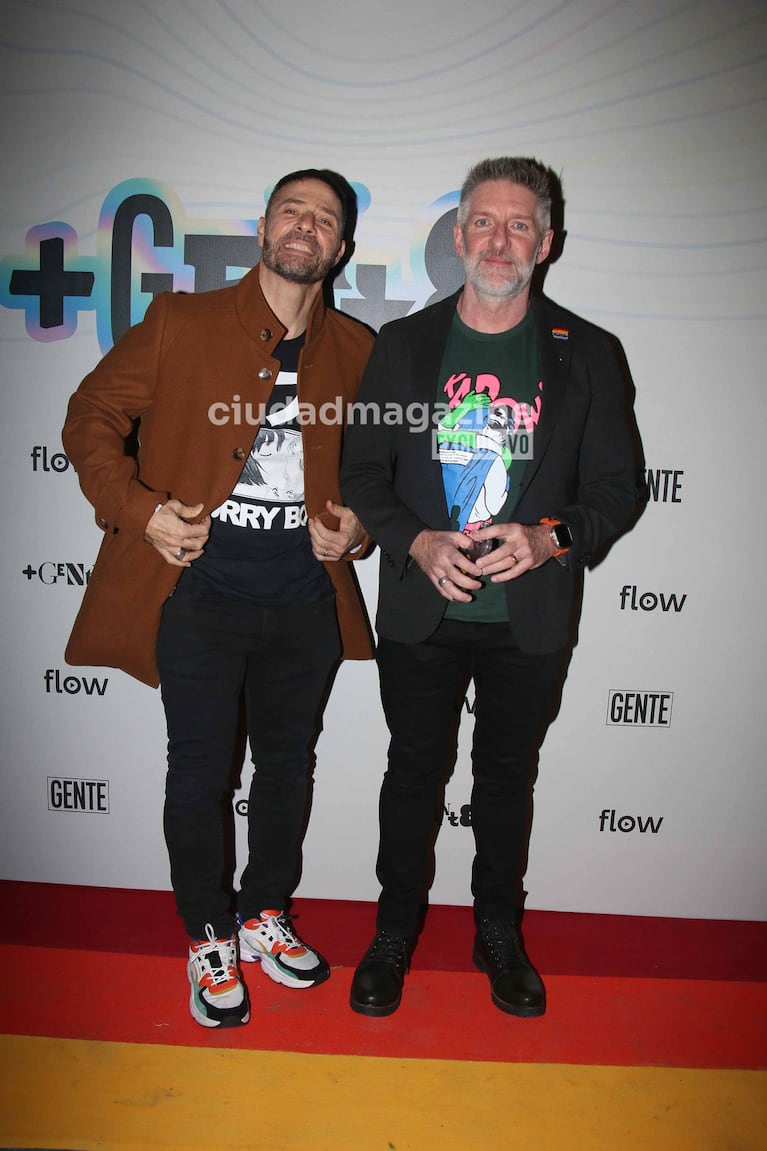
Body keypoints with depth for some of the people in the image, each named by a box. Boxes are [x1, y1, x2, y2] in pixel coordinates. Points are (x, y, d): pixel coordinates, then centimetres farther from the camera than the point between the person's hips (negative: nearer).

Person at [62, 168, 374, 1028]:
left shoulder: (355, 351, 8)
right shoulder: (181, 323, -1)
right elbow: (92, 417, 2)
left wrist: (358, 525, 0)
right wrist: (137, 509, -11)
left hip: (306, 598, 4)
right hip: (200, 589, -3)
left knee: (287, 763, 16)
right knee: (201, 770, 7)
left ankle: (264, 914, 40)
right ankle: (209, 939, 31)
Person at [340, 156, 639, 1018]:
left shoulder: (585, 355, 2)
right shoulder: (403, 344, 3)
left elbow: (616, 487, 2)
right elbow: (361, 472, 2)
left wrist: (548, 538, -17)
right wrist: (417, 543, -15)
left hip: (530, 618, 0)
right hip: (421, 612, 0)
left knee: (508, 776, 15)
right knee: (414, 771, 13)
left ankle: (499, 933, 37)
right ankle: (396, 929, 35)